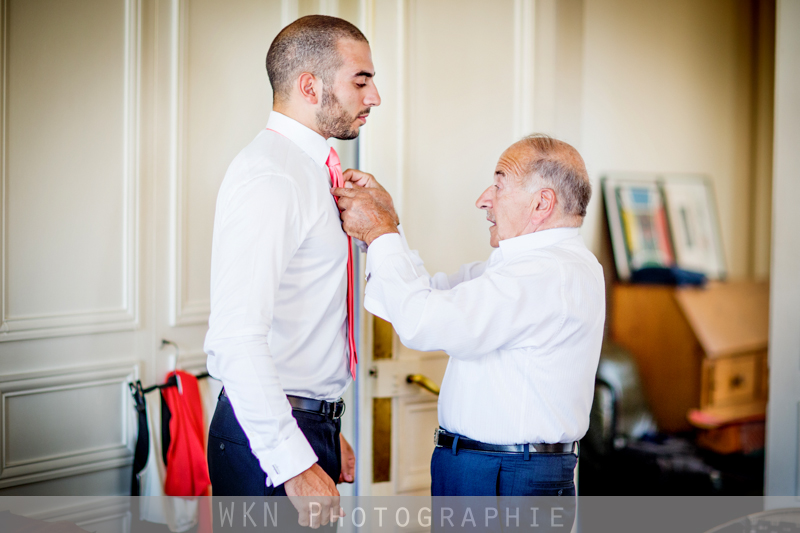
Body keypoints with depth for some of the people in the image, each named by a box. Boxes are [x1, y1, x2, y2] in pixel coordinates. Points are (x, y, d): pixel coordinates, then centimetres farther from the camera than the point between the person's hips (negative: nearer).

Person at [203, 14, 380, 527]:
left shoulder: (311, 170, 14)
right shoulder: (268, 176, -17)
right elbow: (237, 338, -26)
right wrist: (295, 465, -26)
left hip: (309, 426, 9)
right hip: (271, 444, -9)